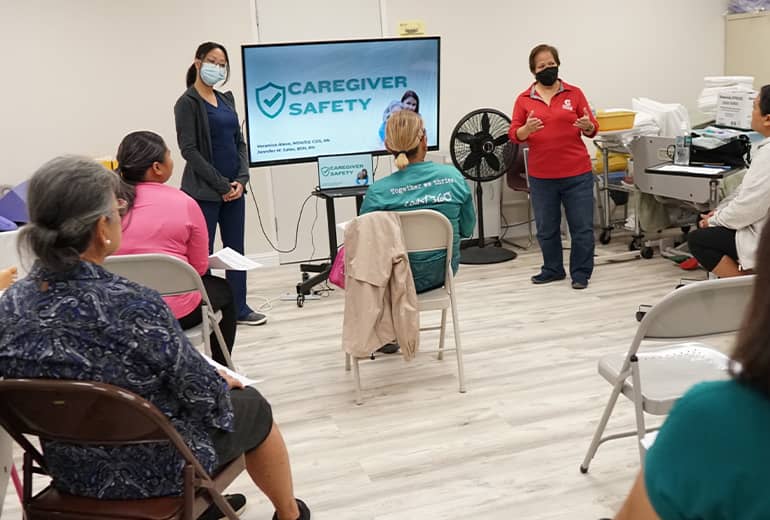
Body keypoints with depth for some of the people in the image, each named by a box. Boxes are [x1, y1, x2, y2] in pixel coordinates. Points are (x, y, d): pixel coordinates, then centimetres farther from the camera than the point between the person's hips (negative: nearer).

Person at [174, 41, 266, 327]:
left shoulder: (226, 99, 14)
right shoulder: (187, 103, -6)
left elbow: (240, 141, 13)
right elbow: (189, 150, -12)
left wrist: (241, 179, -2)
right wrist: (221, 185, -14)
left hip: (233, 188, 7)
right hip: (204, 191, -7)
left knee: (235, 249, 10)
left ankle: (240, 308, 19)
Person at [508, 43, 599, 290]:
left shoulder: (574, 94, 4)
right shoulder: (524, 99, 5)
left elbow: (592, 129, 6)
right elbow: (514, 135, 2)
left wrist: (587, 126, -17)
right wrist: (526, 130, -19)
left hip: (577, 174, -1)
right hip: (541, 175, 1)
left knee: (582, 227, 1)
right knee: (546, 228, 10)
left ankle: (581, 273, 14)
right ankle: (553, 269, 27)